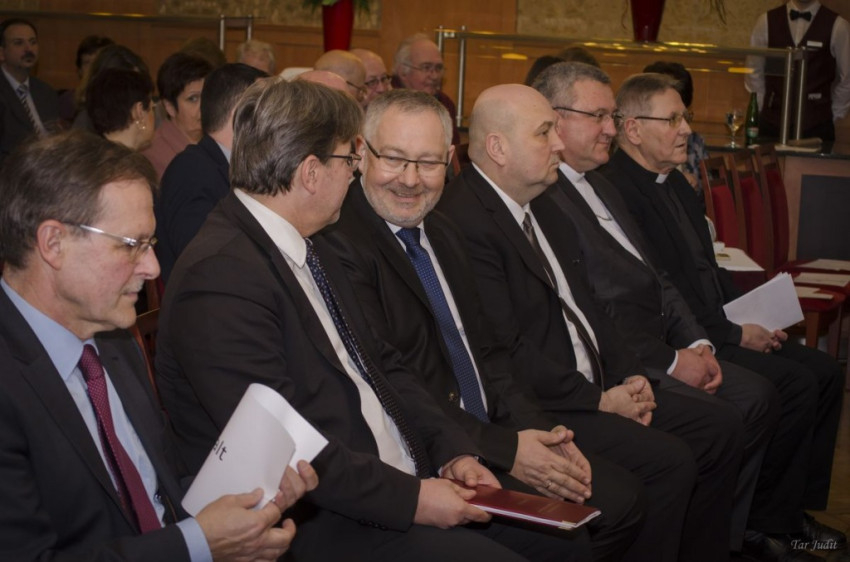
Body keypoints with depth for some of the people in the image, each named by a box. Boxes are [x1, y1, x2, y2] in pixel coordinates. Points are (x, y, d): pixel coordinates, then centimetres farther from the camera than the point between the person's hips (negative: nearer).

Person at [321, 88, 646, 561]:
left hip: (494, 435, 9)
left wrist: (540, 430, 0)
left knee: (622, 501, 3)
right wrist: (503, 451, -17)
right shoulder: (340, 243, -16)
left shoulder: (443, 234, 15)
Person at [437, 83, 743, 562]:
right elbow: (508, 351, -21)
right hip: (538, 407, -10)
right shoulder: (464, 221, -18)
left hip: (597, 388, 10)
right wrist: (599, 400, -15)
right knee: (667, 461, -23)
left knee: (721, 428, 6)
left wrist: (629, 376, 2)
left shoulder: (543, 210, 15)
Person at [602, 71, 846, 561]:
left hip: (725, 328, 10)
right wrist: (735, 335, -16)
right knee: (796, 384, -19)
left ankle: (794, 509, 13)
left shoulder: (675, 182, 16)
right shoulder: (617, 190, -17)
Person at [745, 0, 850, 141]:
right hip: (771, 124, 2)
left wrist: (833, 115, 7)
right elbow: (754, 72, 11)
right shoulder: (767, 21, 4)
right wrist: (764, 108, 10)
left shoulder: (837, 26, -1)